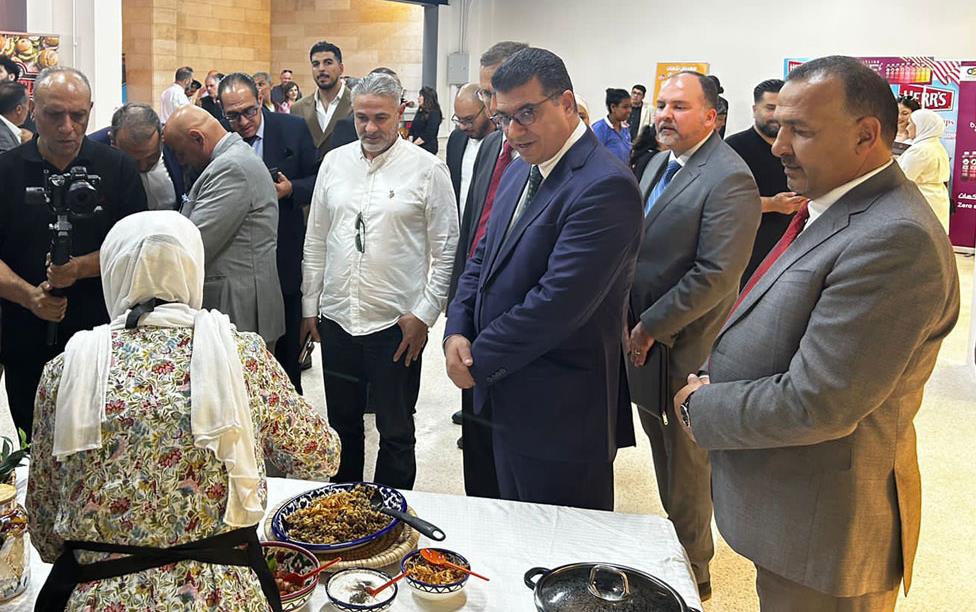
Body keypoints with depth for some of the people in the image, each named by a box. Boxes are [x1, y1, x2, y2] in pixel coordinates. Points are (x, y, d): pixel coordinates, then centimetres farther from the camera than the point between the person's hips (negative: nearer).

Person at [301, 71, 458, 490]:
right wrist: (310, 305, 10)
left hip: (397, 324, -4)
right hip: (336, 318, 4)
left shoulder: (427, 169, -6)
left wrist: (424, 314, -9)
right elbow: (315, 240, 12)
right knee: (343, 423, 18)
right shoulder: (334, 162, 6)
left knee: (396, 432, 9)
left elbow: (445, 250, -5)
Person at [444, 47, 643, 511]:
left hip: (562, 416, -9)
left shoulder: (606, 186, -21)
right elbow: (484, 258, 14)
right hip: (508, 400, 9)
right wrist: (457, 331, -3)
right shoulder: (520, 170, 10)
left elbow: (559, 301, -26)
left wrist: (480, 360, -15)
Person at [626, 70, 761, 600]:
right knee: (664, 453, 21)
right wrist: (633, 324, 6)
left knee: (687, 463, 8)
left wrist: (651, 329, -18)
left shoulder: (729, 179, -19)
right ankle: (675, 541, 39)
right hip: (644, 339, 8)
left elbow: (716, 275, -24)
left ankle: (693, 570, 27)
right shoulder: (659, 164, 10)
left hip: (685, 349, -8)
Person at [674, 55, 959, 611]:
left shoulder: (895, 240, -26)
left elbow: (814, 405, -29)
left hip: (824, 528, -9)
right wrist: (713, 387, -2)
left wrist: (701, 408, -14)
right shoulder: (831, 209, 5)